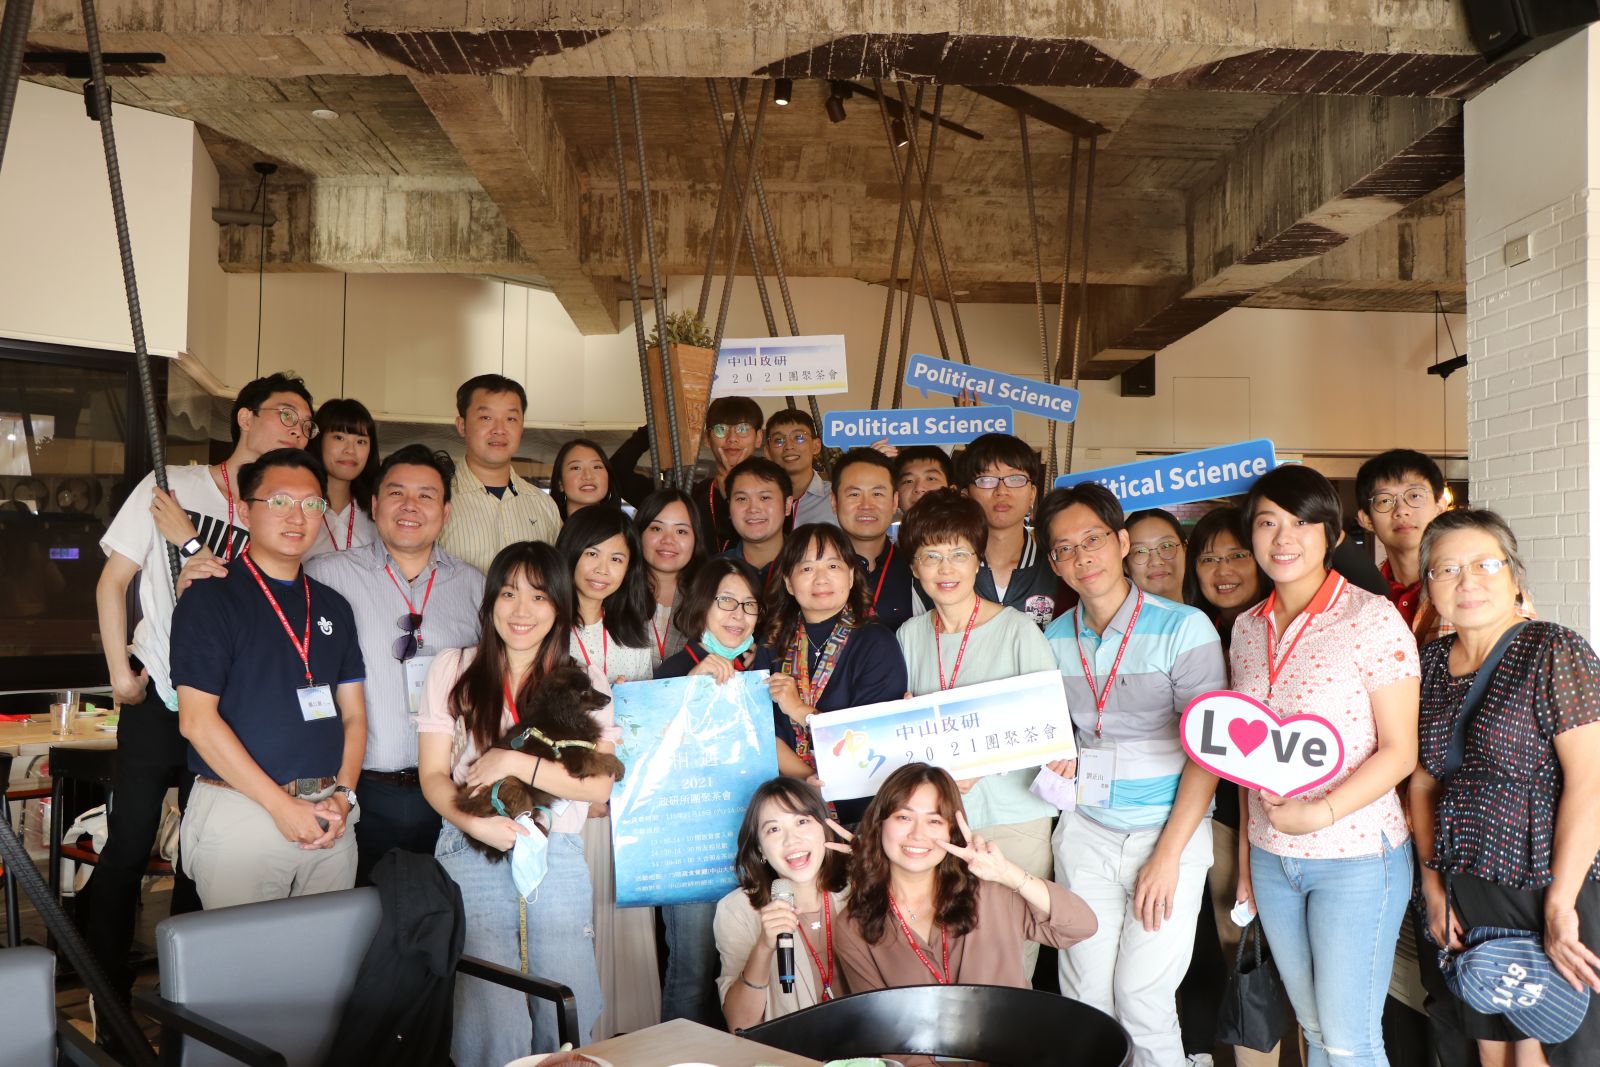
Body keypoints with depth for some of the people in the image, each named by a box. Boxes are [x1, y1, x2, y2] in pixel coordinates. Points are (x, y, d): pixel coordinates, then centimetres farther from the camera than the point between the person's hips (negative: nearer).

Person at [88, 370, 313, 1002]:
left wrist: (191, 542, -15)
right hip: (156, 702, -2)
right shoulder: (173, 486, -2)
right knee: (127, 850, 3)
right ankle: (108, 1002, 19)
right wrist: (120, 673, -3)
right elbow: (113, 580, 1)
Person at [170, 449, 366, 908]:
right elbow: (197, 719, -11)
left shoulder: (334, 607, 13)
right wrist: (282, 805, -14)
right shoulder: (210, 598, -5)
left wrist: (343, 794, -5)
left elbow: (353, 714, 12)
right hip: (240, 813, -5)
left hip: (329, 818, 5)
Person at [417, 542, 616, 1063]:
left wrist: (513, 761, -13)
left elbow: (599, 785, -3)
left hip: (557, 859, 1)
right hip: (472, 857, -1)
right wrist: (472, 821, -16)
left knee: (569, 1021, 0)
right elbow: (432, 775, 3)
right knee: (492, 1025, -10)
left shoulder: (587, 685, 8)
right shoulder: (454, 669, 7)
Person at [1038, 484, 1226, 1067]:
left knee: (1143, 999, -4)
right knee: (1084, 1000, 4)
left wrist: (1167, 855, -13)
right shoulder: (1056, 637, 5)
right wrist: (1058, 760, -5)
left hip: (1169, 828, -4)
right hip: (1086, 830, 4)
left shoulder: (1183, 628, -9)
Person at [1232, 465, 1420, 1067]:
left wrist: (1323, 813, -23)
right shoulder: (1248, 628, 6)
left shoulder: (1373, 618, -12)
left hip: (1357, 854, -5)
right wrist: (1246, 849, 13)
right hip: (1272, 856, 5)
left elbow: (1399, 751, -12)